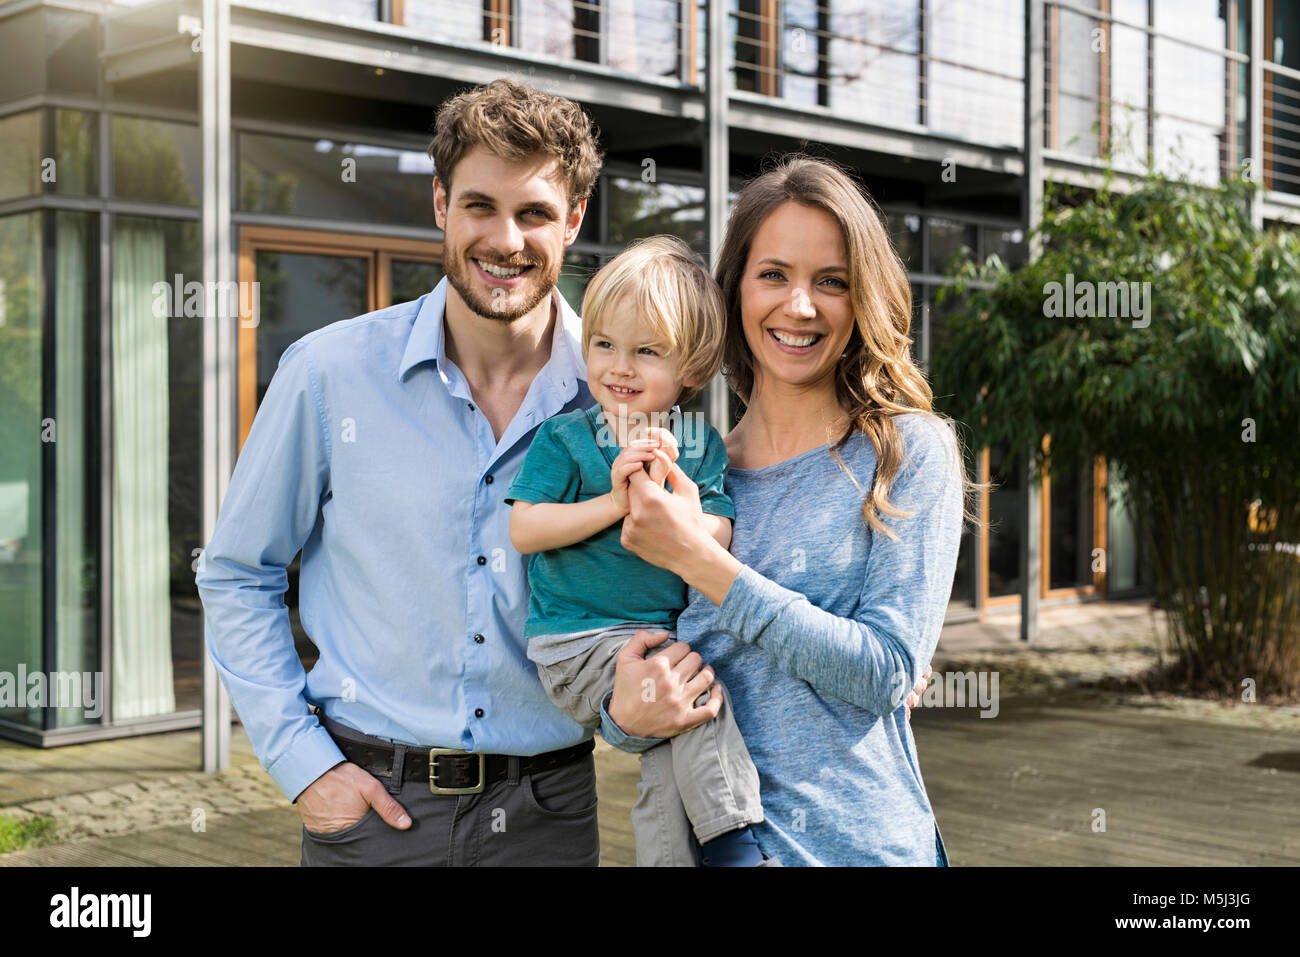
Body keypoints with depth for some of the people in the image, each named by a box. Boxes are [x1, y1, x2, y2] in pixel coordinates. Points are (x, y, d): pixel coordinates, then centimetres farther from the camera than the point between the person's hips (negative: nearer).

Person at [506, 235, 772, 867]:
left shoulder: (702, 446, 7)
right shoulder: (564, 438, 1)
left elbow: (713, 543, -3)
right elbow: (523, 530, -7)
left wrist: (664, 485, -20)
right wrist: (615, 501, -16)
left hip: (666, 634, 4)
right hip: (578, 643, -4)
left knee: (673, 770, -14)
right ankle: (735, 844, -17)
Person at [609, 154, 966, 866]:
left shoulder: (909, 453, -8)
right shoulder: (690, 468, 2)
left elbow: (885, 672, -17)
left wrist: (703, 562, -20)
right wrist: (625, 707, -15)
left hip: (857, 841, -3)